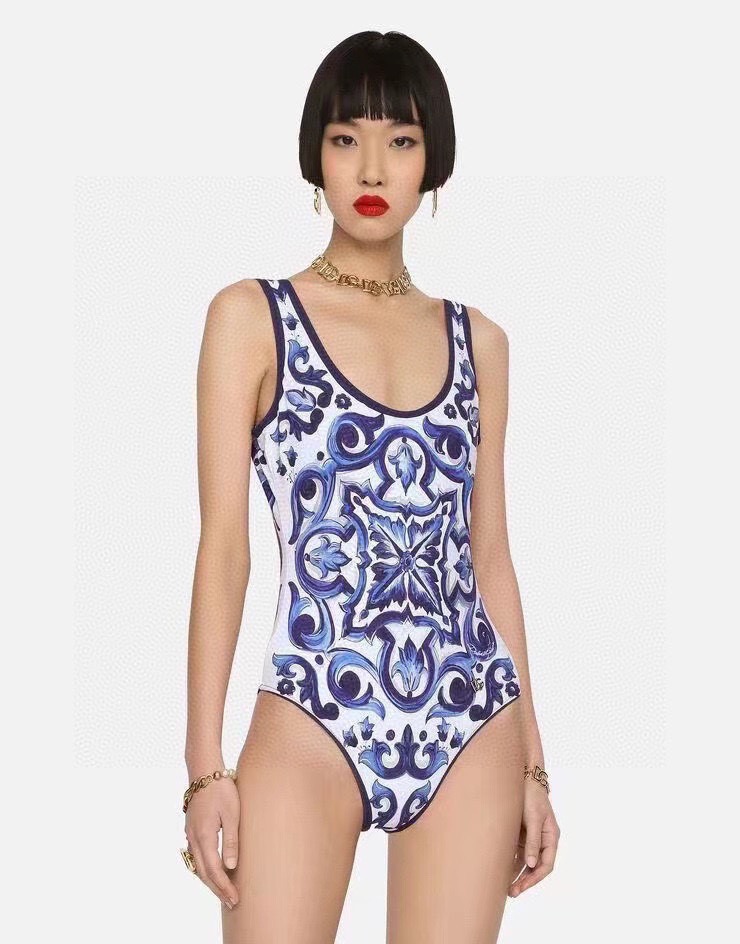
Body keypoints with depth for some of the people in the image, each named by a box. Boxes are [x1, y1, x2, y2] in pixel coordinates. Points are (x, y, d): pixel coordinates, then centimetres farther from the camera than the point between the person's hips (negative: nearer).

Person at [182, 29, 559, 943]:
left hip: (473, 727, 3)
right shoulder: (252, 317, 2)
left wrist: (532, 759, 11)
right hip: (312, 720, -3)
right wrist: (205, 762, -7)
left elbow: (489, 555, 13)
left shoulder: (477, 341, 11)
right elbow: (223, 544, -2)